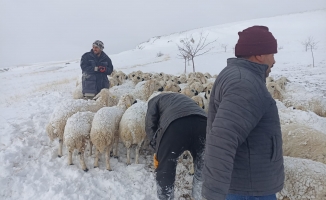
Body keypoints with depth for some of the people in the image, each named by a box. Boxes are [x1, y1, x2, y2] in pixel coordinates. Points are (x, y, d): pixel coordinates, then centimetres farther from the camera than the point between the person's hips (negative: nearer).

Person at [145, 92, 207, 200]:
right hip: (202, 122, 5)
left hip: (175, 124, -5)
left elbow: (150, 125, 12)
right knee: (202, 170, 25)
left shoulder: (155, 100, 29)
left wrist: (157, 148, 17)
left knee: (165, 171, 15)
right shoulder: (184, 98, 44)